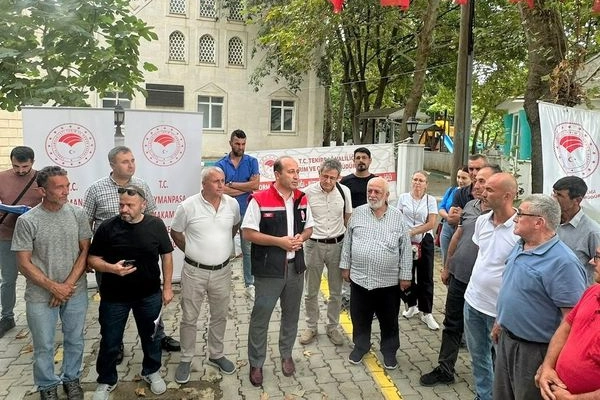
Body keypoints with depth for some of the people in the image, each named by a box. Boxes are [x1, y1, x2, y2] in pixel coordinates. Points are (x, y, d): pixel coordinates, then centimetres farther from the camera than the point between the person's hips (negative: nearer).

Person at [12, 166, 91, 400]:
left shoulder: (77, 214, -6)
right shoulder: (27, 221, -12)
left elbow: (85, 251, -3)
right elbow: (24, 263, -9)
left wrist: (67, 285, -10)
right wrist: (54, 287, -13)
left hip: (76, 292, 2)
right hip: (41, 296, -2)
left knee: (75, 340, 16)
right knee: (44, 346, 13)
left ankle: (71, 379, 39)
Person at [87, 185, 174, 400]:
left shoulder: (156, 225, -7)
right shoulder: (107, 227, -10)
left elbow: (166, 255, 1)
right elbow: (92, 259, -5)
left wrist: (167, 287, 0)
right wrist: (112, 268, -25)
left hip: (149, 295, 1)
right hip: (114, 297, 0)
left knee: (150, 336, 18)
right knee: (109, 341, 13)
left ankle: (151, 371, 41)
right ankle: (106, 381, 35)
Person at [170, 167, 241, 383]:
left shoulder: (232, 204, -4)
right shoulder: (188, 206, -13)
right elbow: (175, 233, 2)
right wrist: (192, 251, 7)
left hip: (222, 271, 3)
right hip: (194, 272, -3)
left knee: (220, 316, 17)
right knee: (189, 318, 10)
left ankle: (216, 355, 36)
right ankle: (186, 359, 28)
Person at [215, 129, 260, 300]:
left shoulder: (252, 162, 1)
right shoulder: (221, 164, -2)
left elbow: (255, 184, -12)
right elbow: (222, 190, -14)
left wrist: (232, 185, -11)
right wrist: (246, 187, -11)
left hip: (246, 212, 0)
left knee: (248, 249, 8)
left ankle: (250, 285, 19)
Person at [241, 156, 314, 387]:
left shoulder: (302, 199, 4)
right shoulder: (260, 200, -14)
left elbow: (309, 228, 14)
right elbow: (248, 233, -14)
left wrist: (301, 238, -9)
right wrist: (279, 241, -20)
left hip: (295, 267, 5)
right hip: (269, 269, -5)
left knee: (291, 315, 18)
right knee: (260, 318, 5)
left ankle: (286, 355, 37)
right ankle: (256, 364, 22)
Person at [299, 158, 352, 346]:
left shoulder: (344, 191, -6)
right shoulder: (308, 192, -13)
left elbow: (348, 218, 8)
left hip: (337, 245, 2)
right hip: (314, 245, -1)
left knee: (336, 291, 13)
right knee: (311, 291, 11)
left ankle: (333, 327, 31)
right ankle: (311, 327, 30)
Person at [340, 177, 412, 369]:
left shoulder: (398, 217, -4)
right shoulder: (358, 213, 1)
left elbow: (406, 249, -2)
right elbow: (348, 241, 7)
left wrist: (405, 276, -3)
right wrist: (345, 266, 6)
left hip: (389, 281, -1)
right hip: (359, 278, 2)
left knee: (389, 319, 13)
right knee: (360, 317, 15)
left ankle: (389, 350, 32)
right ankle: (360, 346, 35)